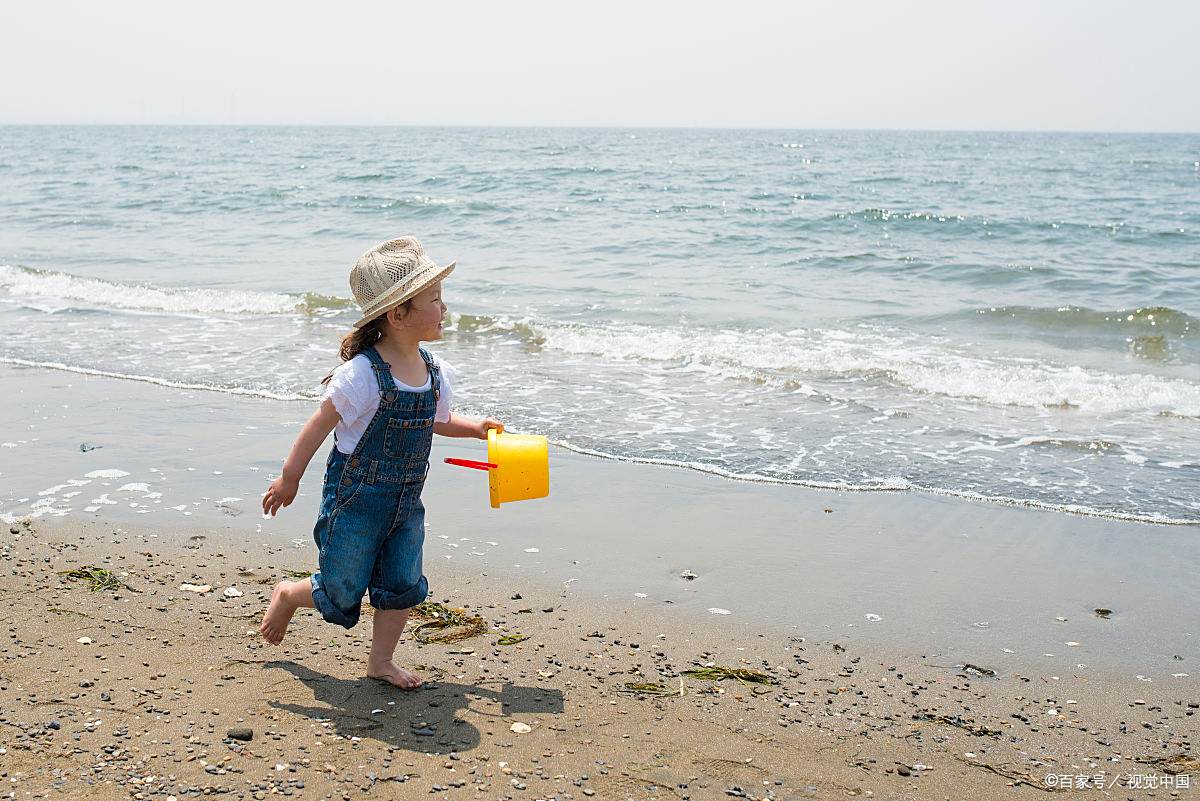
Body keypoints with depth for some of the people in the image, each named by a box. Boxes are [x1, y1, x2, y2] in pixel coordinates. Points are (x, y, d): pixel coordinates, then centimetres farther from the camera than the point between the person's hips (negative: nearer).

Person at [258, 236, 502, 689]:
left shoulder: (434, 373, -1)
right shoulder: (362, 375, -23)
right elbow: (319, 426, -14)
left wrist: (475, 428, 3)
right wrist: (289, 480, -8)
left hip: (407, 505, 6)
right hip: (356, 499, -6)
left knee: (403, 586, 7)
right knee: (341, 595, 6)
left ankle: (381, 661, 25)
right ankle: (288, 595, 36)